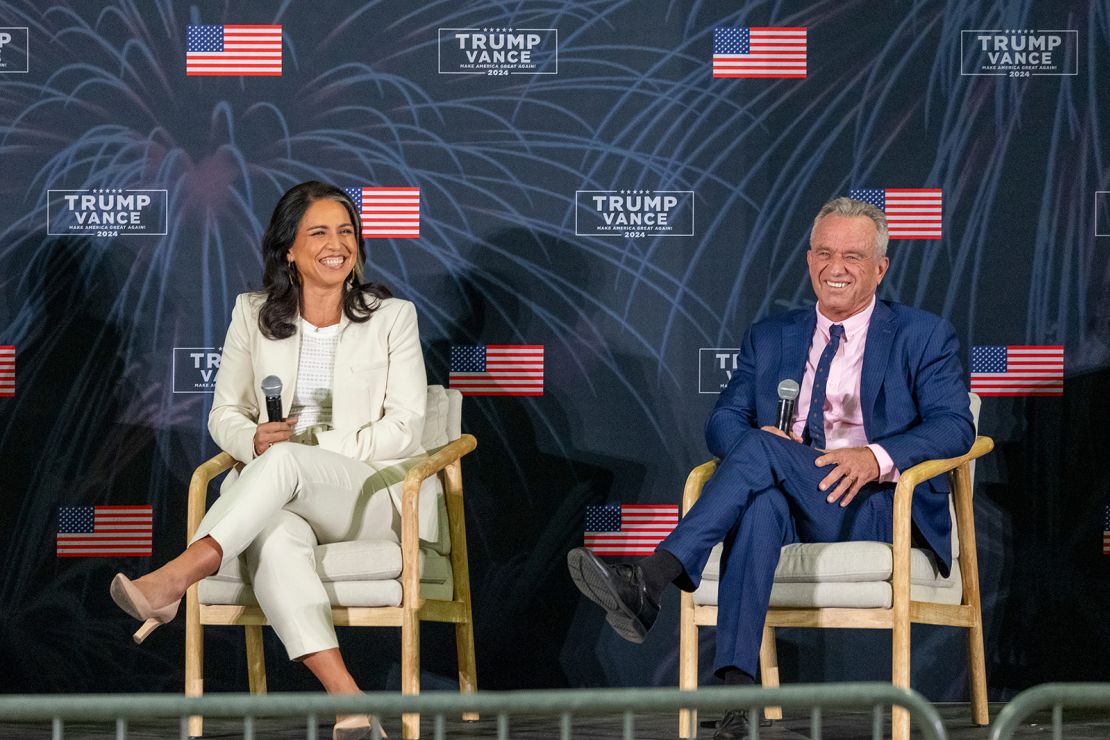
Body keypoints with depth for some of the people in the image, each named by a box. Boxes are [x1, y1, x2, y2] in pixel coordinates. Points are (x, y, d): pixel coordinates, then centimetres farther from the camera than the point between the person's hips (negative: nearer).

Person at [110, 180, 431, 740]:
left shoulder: (392, 317, 7)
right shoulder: (254, 315, 14)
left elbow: (404, 426, -1)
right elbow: (225, 414, 15)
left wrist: (309, 445, -12)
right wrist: (254, 439, -11)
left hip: (372, 494, -2)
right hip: (282, 501, 2)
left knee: (283, 460, -37)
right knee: (274, 536, -39)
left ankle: (172, 581, -49)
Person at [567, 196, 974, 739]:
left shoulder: (924, 337, 11)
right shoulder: (770, 338, 23)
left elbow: (954, 426, -4)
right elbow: (723, 420, 13)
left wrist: (876, 457, -24)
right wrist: (757, 440, -13)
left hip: (879, 508, -3)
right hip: (787, 504, 3)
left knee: (761, 451, -30)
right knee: (761, 504, -37)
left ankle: (649, 582, -43)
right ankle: (738, 694, -50)